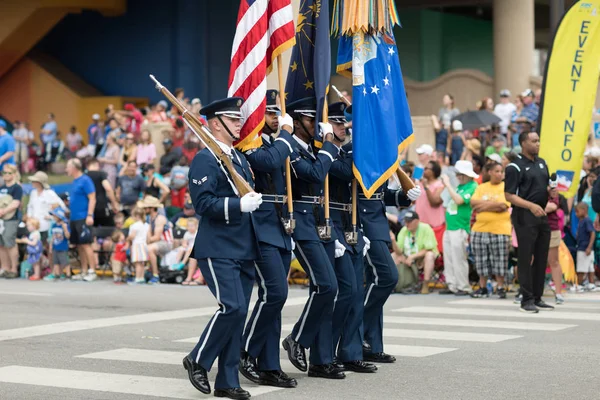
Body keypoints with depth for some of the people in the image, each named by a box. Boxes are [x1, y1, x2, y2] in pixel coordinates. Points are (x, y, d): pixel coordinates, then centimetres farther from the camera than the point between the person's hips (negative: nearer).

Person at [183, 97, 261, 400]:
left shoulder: (240, 158, 18)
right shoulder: (205, 159, -8)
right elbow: (203, 203, -18)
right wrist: (239, 204, -24)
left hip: (244, 250, 8)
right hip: (218, 250, -8)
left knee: (239, 313, 6)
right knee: (232, 308, -17)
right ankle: (198, 360, 3)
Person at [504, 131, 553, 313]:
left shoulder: (542, 163, 14)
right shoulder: (515, 167, -8)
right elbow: (509, 195, -12)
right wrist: (531, 206, -22)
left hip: (542, 215, 7)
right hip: (525, 216, -7)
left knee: (541, 257, 9)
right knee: (526, 258, -4)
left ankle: (537, 298, 16)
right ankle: (527, 299, 0)